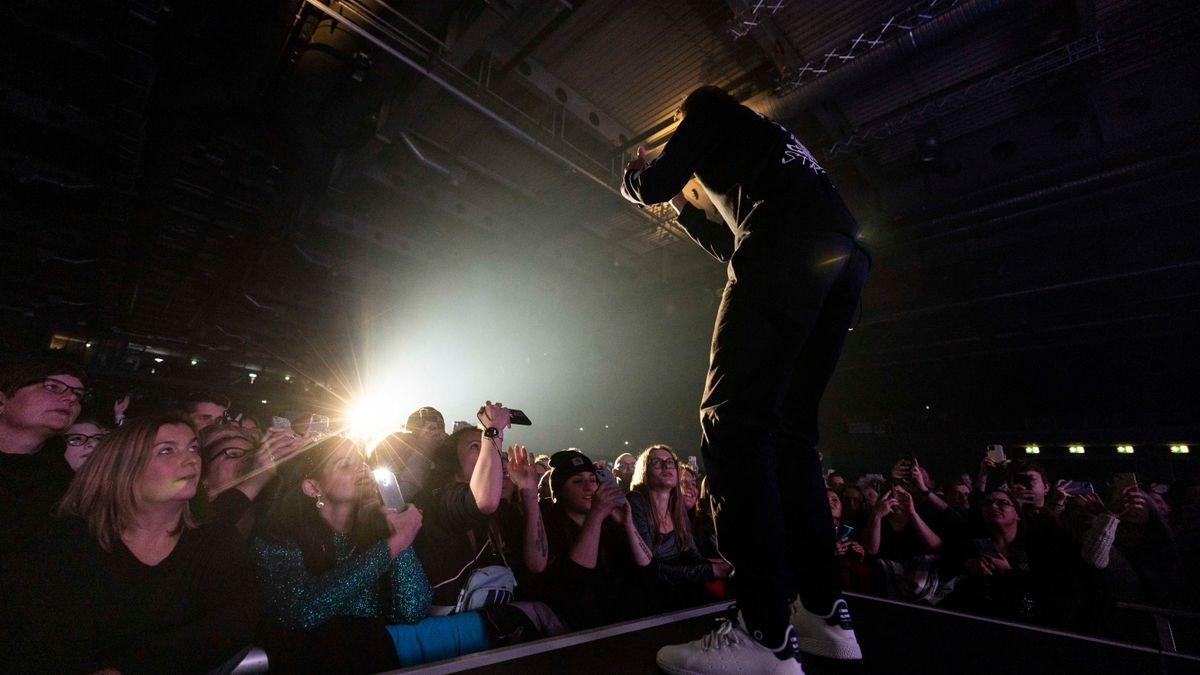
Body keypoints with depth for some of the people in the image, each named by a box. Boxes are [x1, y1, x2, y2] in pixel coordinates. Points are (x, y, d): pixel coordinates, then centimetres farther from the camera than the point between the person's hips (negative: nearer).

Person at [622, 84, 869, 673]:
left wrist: (634, 175, 32)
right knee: (790, 429, 6)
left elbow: (653, 185, 8)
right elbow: (736, 248, 40)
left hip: (788, 249, -8)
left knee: (732, 420, -14)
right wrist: (684, 209, 49)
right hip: (845, 259, 9)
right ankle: (825, 613, 8)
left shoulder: (712, 114, 22)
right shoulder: (774, 142, 42)